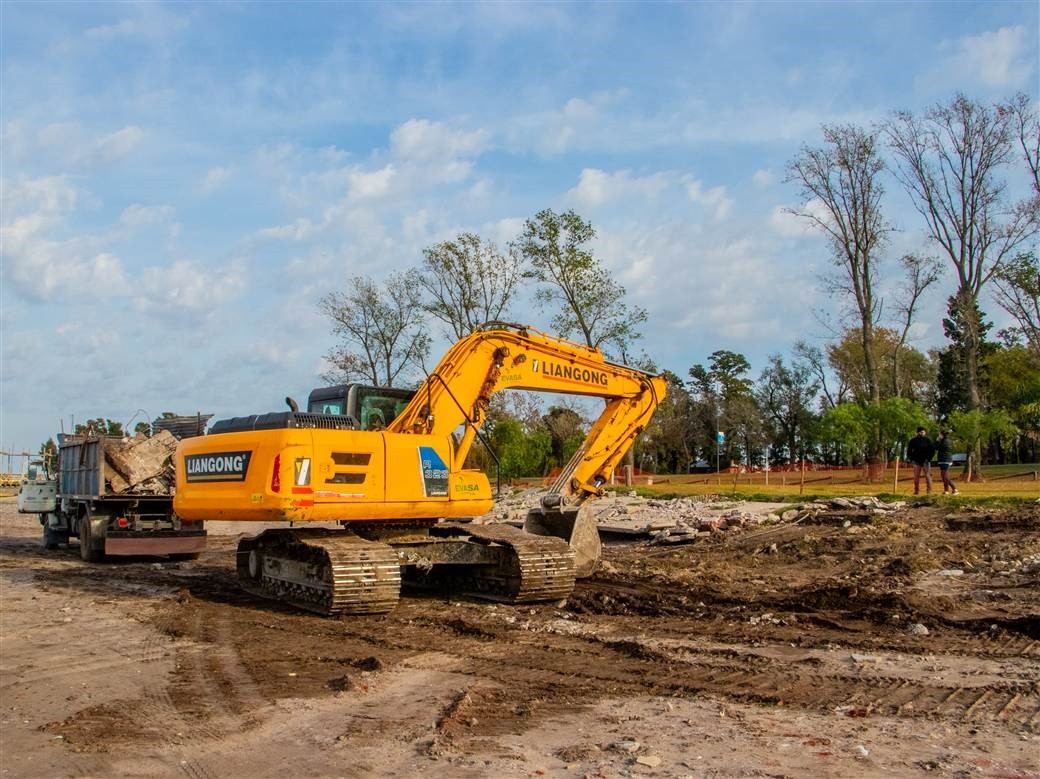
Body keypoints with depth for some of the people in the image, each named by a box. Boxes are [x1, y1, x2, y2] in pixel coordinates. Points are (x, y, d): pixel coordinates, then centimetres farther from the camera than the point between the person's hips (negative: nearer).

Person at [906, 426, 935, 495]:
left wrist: (929, 458, -7)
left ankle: (930, 491, -4)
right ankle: (916, 491, 8)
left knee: (927, 475, -5)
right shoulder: (913, 440, 4)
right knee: (916, 476, 3)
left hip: (925, 461, -2)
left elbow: (932, 450, 2)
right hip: (916, 461, 2)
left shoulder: (928, 440, 1)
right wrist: (911, 458, 1)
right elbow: (909, 450, 10)